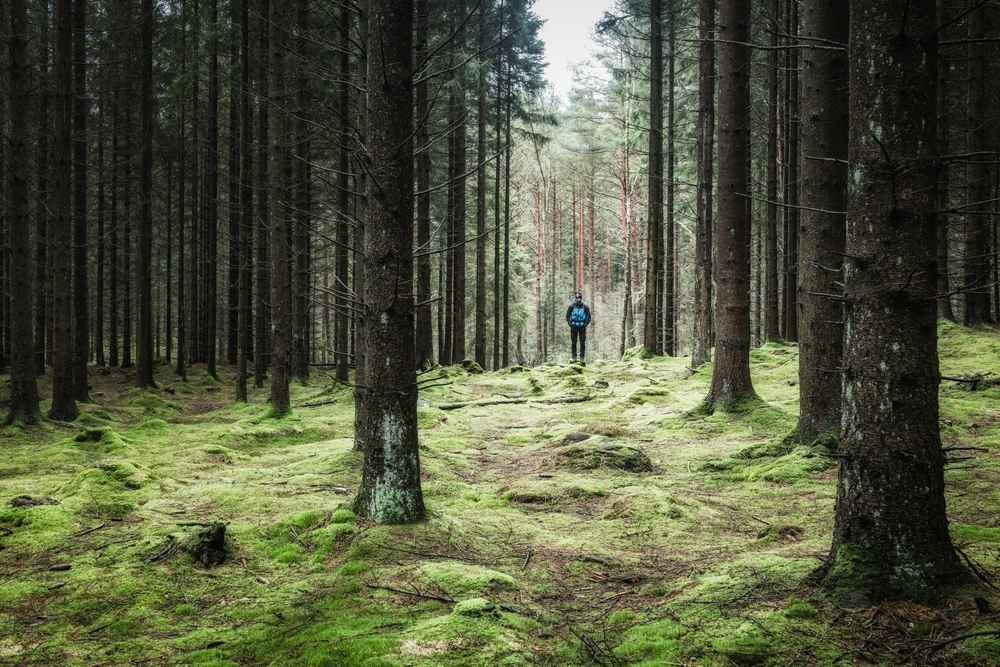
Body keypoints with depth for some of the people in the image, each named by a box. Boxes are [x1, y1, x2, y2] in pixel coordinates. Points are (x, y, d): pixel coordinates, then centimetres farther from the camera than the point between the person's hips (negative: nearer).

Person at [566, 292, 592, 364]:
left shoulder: (585, 307, -1)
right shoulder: (572, 306, -1)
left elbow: (589, 317, 7)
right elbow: (567, 316, 8)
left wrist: (585, 324, -6)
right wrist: (570, 323, -4)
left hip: (582, 327, 0)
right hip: (574, 327, 0)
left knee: (583, 343, -1)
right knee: (574, 343, 2)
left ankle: (582, 359, 2)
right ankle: (574, 358, 8)